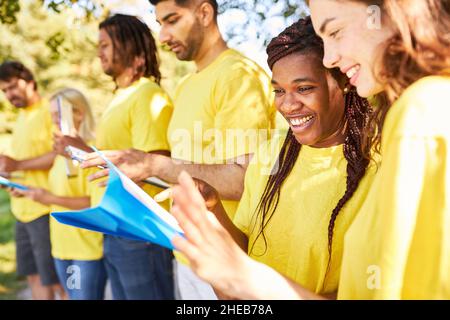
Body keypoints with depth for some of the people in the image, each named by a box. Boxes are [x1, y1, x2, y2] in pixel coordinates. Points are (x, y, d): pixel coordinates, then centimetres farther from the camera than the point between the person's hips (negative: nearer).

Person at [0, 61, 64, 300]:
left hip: (45, 210, -9)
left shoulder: (50, 111, -9)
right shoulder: (22, 116, 18)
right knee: (34, 277, 14)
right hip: (23, 211, 9)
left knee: (57, 281, -3)